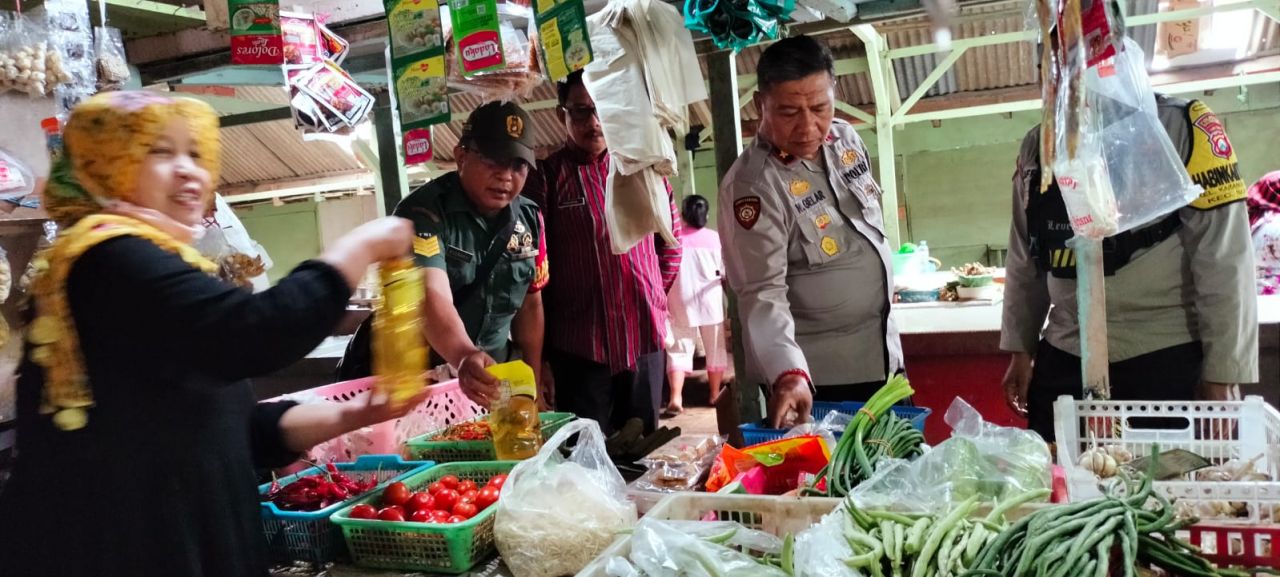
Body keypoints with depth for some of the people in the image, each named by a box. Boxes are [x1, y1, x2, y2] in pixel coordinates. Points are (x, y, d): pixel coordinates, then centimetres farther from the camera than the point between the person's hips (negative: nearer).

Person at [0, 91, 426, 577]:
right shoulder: (109, 259, -17)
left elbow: (238, 426, 13)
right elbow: (252, 334, -32)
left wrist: (345, 416, -2)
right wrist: (365, 245, -19)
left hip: (169, 536, 10)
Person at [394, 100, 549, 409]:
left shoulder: (530, 219, -2)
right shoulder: (422, 213, -19)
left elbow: (530, 302, 7)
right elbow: (432, 297, -33)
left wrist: (532, 386, 5)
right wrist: (464, 357, -51)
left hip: (492, 381, 5)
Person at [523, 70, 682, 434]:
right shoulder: (545, 177, -3)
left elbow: (671, 238, 19)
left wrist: (654, 295, 13)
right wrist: (539, 343, -1)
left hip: (644, 337, 4)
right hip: (579, 343, -3)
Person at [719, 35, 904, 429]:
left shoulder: (846, 139, 1)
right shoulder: (752, 185, -21)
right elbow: (762, 293, -26)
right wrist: (787, 373, -38)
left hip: (883, 355, 7)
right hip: (814, 374, -7)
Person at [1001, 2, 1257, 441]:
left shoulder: (1180, 128, -6)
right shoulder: (1037, 146, 7)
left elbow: (1223, 260, -8)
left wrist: (1223, 374, -10)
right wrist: (1020, 348, 11)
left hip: (1169, 360, -4)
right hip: (1063, 362, 4)